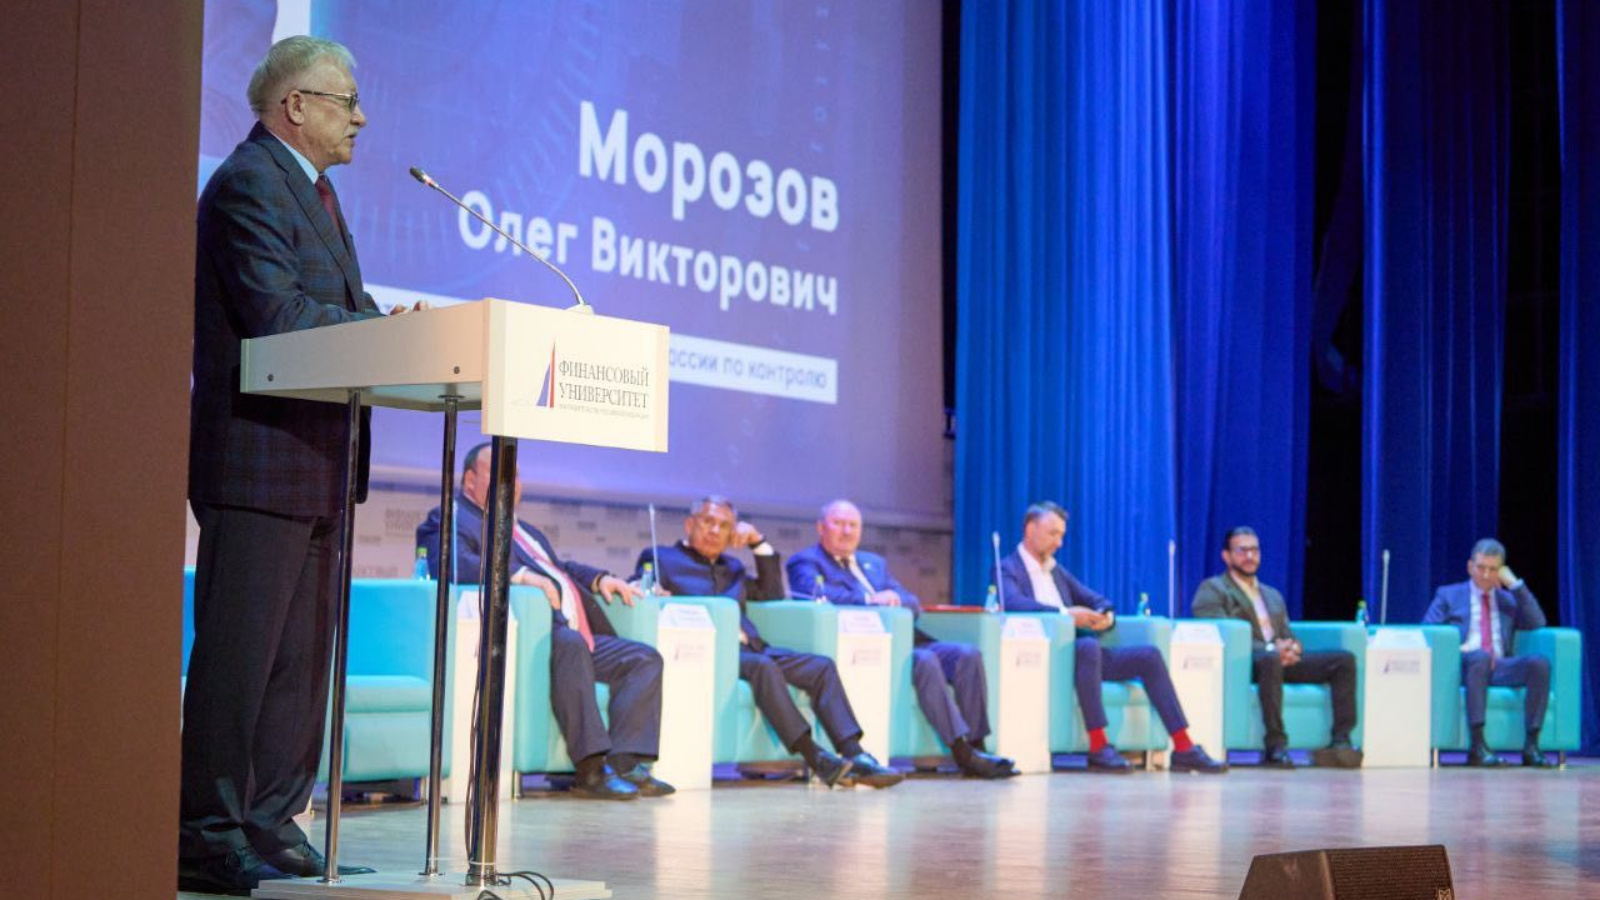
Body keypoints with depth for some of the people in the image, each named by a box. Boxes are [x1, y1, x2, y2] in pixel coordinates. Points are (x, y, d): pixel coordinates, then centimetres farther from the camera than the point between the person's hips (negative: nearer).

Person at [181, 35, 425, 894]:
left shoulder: (313, 192, 22)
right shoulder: (248, 185, -10)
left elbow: (348, 310, 17)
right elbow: (277, 314, -20)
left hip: (315, 467, 10)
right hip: (259, 460, -10)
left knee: (300, 656, 11)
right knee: (236, 653, -7)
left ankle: (271, 826, 17)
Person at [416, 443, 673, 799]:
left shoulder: (525, 531, 33)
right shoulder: (449, 521, 3)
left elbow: (561, 567, 36)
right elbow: (450, 563, -17)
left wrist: (600, 578, 14)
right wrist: (519, 574, -28)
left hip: (576, 639, 9)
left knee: (644, 659, -6)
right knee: (569, 643, -38)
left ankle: (626, 762, -23)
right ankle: (591, 768, -37)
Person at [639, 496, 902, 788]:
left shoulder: (730, 567, 30)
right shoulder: (660, 557, 14)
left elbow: (772, 593, 30)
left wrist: (759, 543, 21)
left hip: (750, 646, 7)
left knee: (822, 666, -15)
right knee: (762, 665, -35)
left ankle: (854, 755, -24)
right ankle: (815, 758, -37)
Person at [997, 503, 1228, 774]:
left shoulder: (1057, 571, 25)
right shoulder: (1008, 569, 1)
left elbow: (1097, 600, 23)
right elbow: (1013, 602, -21)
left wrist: (1106, 616, -3)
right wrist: (1064, 613, -29)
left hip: (1078, 652, 8)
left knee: (1149, 656, -8)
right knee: (1088, 646, -37)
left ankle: (1183, 748, -11)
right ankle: (1099, 747, -36)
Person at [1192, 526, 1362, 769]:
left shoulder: (1273, 595, 31)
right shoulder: (1212, 589, 7)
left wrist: (1292, 647, -3)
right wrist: (1270, 649, -19)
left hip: (1279, 660, 7)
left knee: (1344, 659, -13)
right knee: (1269, 659, -42)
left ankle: (1341, 741, -23)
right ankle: (1275, 746, -40)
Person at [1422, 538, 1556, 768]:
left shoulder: (1509, 599, 27)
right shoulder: (1448, 595, 19)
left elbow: (1537, 624, 9)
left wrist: (1515, 584, 8)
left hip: (1501, 667, 3)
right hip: (1465, 664, -3)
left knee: (1540, 663, -28)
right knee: (1480, 656, -39)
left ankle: (1531, 745, -30)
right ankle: (1477, 745, -46)